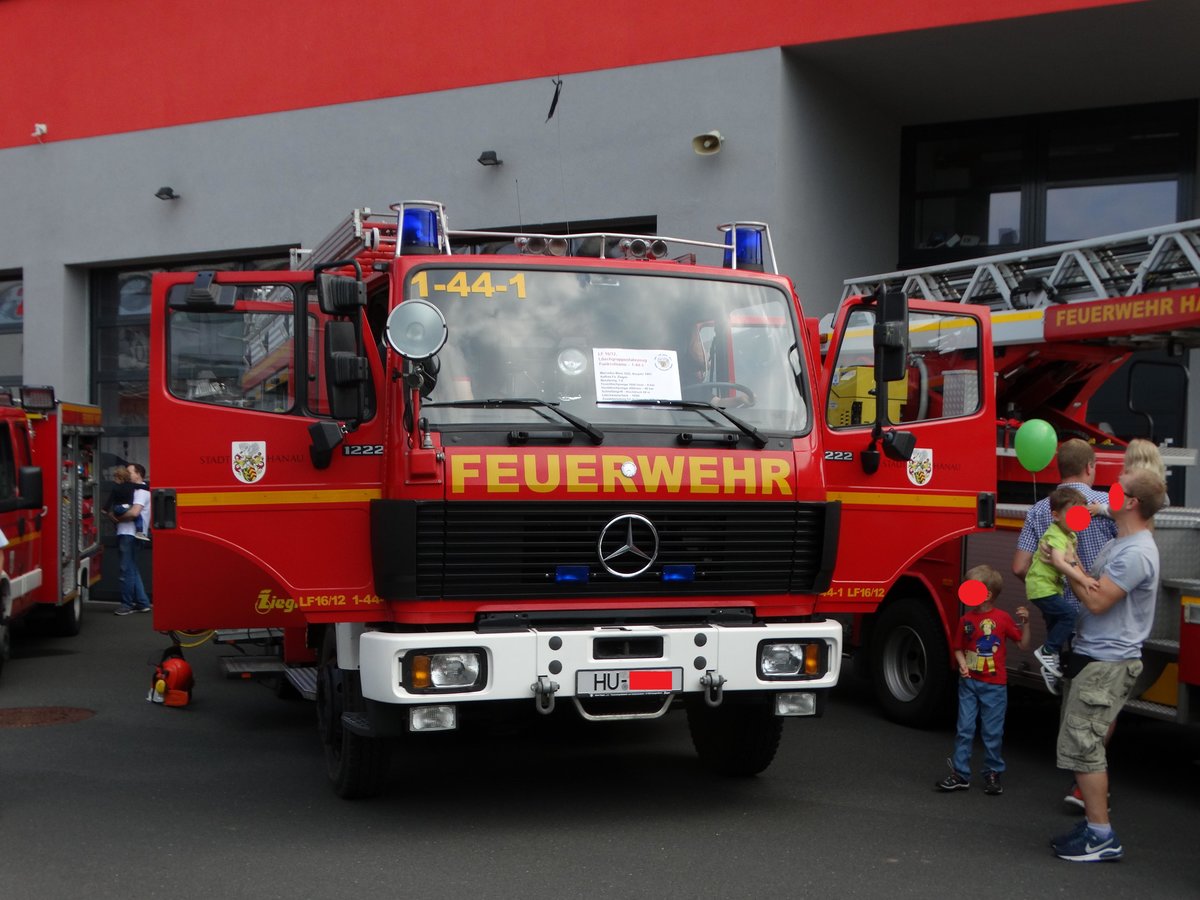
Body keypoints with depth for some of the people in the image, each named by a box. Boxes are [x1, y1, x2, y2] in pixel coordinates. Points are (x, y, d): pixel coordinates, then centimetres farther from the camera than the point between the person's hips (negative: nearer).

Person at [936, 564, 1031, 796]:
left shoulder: (1002, 618, -7)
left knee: (992, 733, 5)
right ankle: (960, 774, 8)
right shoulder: (966, 619, 1)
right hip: (969, 682, 2)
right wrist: (962, 664, -9)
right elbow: (959, 648, 10)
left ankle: (993, 773, 19)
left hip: (994, 686, -2)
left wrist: (1025, 622, -14)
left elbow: (1023, 644, -1)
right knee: (965, 729, 2)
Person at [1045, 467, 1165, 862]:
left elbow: (1097, 600, -21)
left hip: (1107, 663, -10)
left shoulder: (1136, 553, -19)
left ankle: (1102, 836, -6)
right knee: (1084, 745, 15)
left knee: (1081, 745, -10)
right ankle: (1094, 823, 23)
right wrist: (1077, 572, -7)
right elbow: (1091, 585, 13)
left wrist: (1068, 569, -9)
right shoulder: (1118, 544, 15)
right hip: (1093, 657, 10)